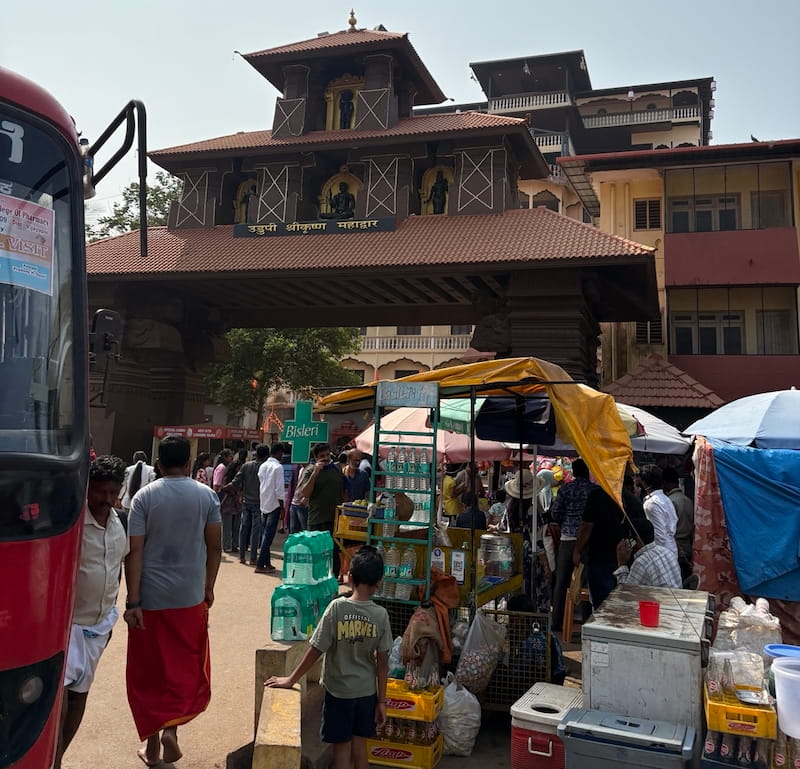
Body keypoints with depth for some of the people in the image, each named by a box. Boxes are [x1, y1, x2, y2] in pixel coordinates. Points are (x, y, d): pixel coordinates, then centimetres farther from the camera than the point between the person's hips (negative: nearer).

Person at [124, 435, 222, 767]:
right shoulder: (206, 495, -3)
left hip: (150, 598, 0)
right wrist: (208, 587, 11)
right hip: (190, 597, 1)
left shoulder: (144, 496, -6)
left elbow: (134, 551, -11)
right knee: (186, 667, 17)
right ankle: (171, 726, 0)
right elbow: (215, 546, -1)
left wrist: (133, 601, -9)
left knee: (148, 671, 13)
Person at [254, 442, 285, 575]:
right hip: (274, 505, -7)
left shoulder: (263, 466, 9)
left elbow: (260, 484, 13)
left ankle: (267, 563, 18)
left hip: (263, 504, 7)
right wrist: (282, 508, -10)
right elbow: (279, 489, -15)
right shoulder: (278, 467, -13)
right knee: (269, 535, -5)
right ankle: (260, 564, -6)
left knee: (265, 534, 12)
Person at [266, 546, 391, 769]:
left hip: (339, 690, -2)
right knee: (359, 742, 19)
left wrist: (291, 680, -4)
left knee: (342, 745, 11)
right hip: (367, 691, 2)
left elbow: (315, 650, -15)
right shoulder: (381, 615, -11)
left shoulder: (337, 608, -18)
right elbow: (382, 663, -6)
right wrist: (382, 701, 3)